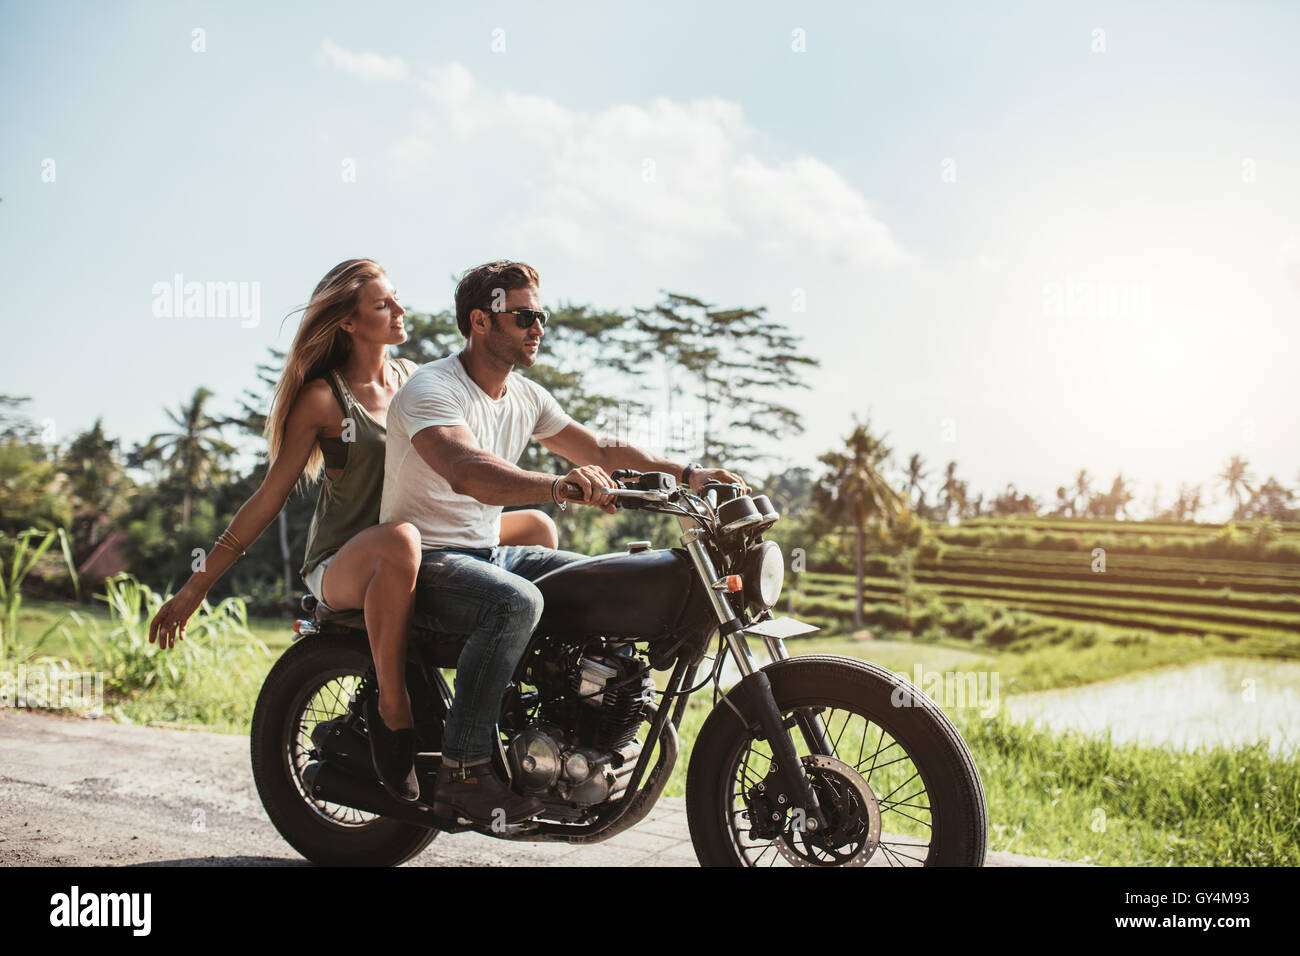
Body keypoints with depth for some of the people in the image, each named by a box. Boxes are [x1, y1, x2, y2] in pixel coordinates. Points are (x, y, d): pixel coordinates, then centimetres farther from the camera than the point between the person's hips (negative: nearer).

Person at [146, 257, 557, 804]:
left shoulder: (410, 378, 9)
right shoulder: (323, 398, -8)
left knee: (537, 527, -2)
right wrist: (194, 589, -10)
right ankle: (391, 712, -28)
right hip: (339, 568, -7)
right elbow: (269, 497, -7)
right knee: (400, 541, -42)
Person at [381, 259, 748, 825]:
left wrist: (687, 473, 5)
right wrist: (558, 486, -53)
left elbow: (601, 450, 16)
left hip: (491, 553, 8)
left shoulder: (526, 396, 9)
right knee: (516, 602, -36)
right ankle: (462, 772, -29)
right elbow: (467, 471, -37)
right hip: (427, 557, -8)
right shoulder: (430, 389, -17)